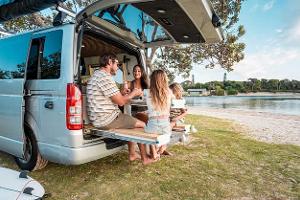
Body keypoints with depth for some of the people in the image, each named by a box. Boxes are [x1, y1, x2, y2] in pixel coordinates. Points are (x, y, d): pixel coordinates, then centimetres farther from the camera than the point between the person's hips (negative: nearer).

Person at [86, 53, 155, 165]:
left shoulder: (96, 75, 14)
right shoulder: (105, 77, -19)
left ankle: (132, 155, 28)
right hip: (107, 120, -10)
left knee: (132, 123, 24)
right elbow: (120, 101, -18)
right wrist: (133, 93, -2)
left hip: (100, 118, 10)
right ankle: (145, 158, 16)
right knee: (142, 125, 1)